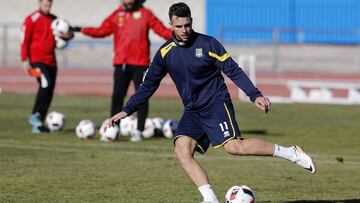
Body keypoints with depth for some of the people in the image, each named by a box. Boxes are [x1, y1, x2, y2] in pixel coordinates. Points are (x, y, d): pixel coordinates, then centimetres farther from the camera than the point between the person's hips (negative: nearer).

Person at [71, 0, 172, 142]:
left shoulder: (145, 14, 0)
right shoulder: (117, 15, 8)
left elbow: (161, 29, -6)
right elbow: (101, 31, 9)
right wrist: (81, 30, 2)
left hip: (140, 63, -3)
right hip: (121, 64, 3)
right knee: (117, 97, 2)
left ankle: (139, 131, 4)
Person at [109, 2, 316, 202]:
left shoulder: (207, 43, -7)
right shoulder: (165, 53, 4)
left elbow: (233, 70, -6)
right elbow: (149, 86, 13)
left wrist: (255, 95, -17)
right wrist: (126, 111, 9)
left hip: (216, 103, -5)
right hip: (192, 111, 5)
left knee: (234, 146, -25)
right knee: (182, 148, -19)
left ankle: (292, 153, -15)